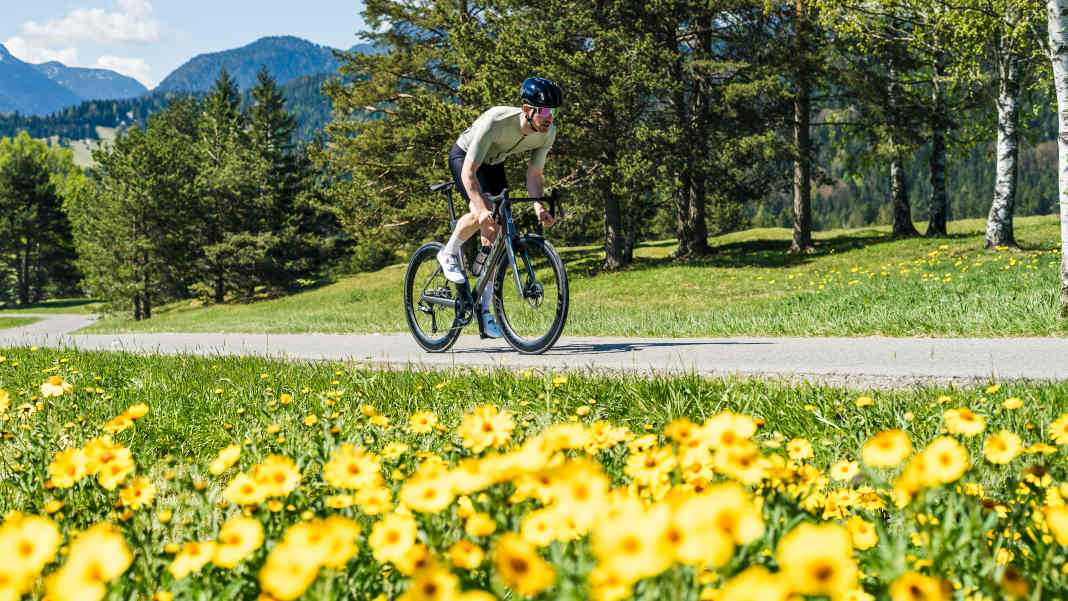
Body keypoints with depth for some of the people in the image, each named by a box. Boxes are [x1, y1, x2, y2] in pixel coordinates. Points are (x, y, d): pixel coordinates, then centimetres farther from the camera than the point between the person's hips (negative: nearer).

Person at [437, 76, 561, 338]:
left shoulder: (548, 132, -22)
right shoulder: (496, 122, -39)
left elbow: (534, 174, -12)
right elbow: (469, 171, -38)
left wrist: (539, 208, -30)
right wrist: (481, 209, -51)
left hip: (494, 164, 5)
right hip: (463, 157, -5)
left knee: (494, 232, -3)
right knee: (484, 214, -31)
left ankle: (485, 307, 4)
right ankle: (449, 253, -2)